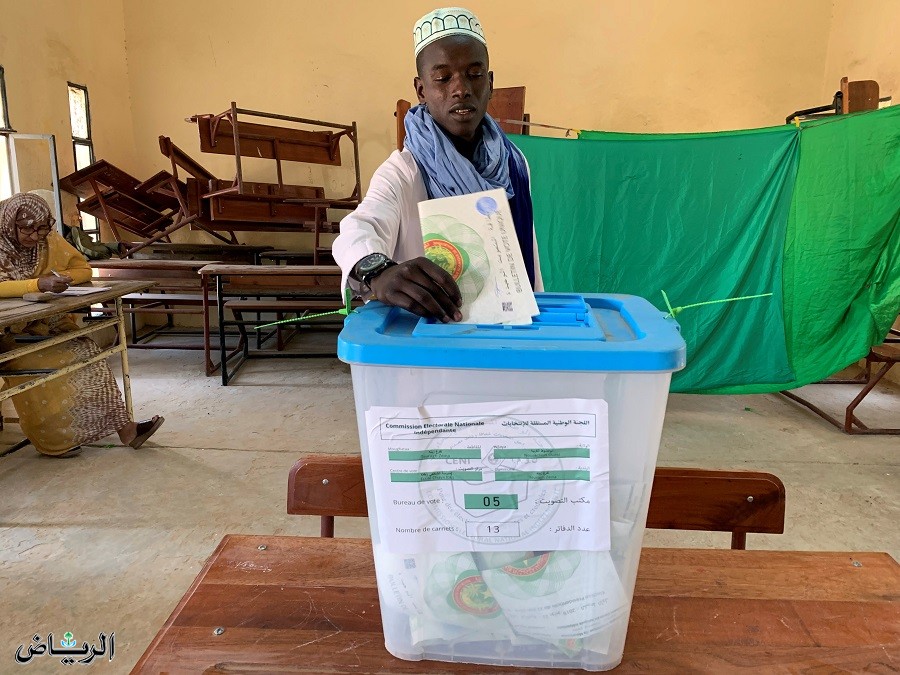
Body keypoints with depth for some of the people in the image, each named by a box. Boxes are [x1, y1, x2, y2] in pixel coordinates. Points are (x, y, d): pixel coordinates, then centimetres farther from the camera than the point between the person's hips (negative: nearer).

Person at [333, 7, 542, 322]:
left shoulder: (513, 163, 2)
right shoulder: (402, 171, -12)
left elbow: (528, 253, 10)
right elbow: (359, 230, -31)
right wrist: (378, 272, -52)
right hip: (429, 327, -5)